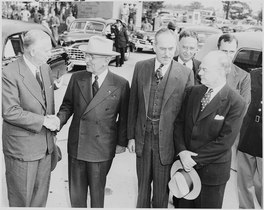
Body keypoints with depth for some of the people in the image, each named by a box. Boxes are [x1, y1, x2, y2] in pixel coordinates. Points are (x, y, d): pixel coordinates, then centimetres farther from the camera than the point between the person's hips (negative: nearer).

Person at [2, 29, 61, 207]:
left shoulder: (46, 68, 6)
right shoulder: (10, 73, -18)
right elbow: (10, 112, -22)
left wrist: (52, 121, 3)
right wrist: (43, 121, -21)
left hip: (45, 144, 7)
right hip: (22, 148, -6)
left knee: (41, 195, 20)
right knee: (21, 198, 11)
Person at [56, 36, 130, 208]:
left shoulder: (121, 84, -8)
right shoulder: (77, 78, -1)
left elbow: (124, 116, -2)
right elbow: (67, 105, 6)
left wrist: (122, 142, -1)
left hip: (102, 148, -3)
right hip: (76, 146, 3)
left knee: (97, 190, 15)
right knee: (76, 190, 16)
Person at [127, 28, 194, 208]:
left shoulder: (186, 74, -10)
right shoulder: (140, 67, -1)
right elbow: (133, 104, 3)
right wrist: (131, 135, 3)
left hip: (167, 141, -2)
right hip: (143, 138, 3)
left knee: (162, 189, 14)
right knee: (143, 185, 20)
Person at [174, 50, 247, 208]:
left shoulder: (236, 103, -16)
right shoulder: (193, 92, 1)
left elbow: (225, 141, -18)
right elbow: (179, 123, 2)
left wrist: (196, 159, -16)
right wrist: (181, 151, -12)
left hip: (212, 171, -4)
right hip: (186, 165, 5)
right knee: (183, 204, 18)